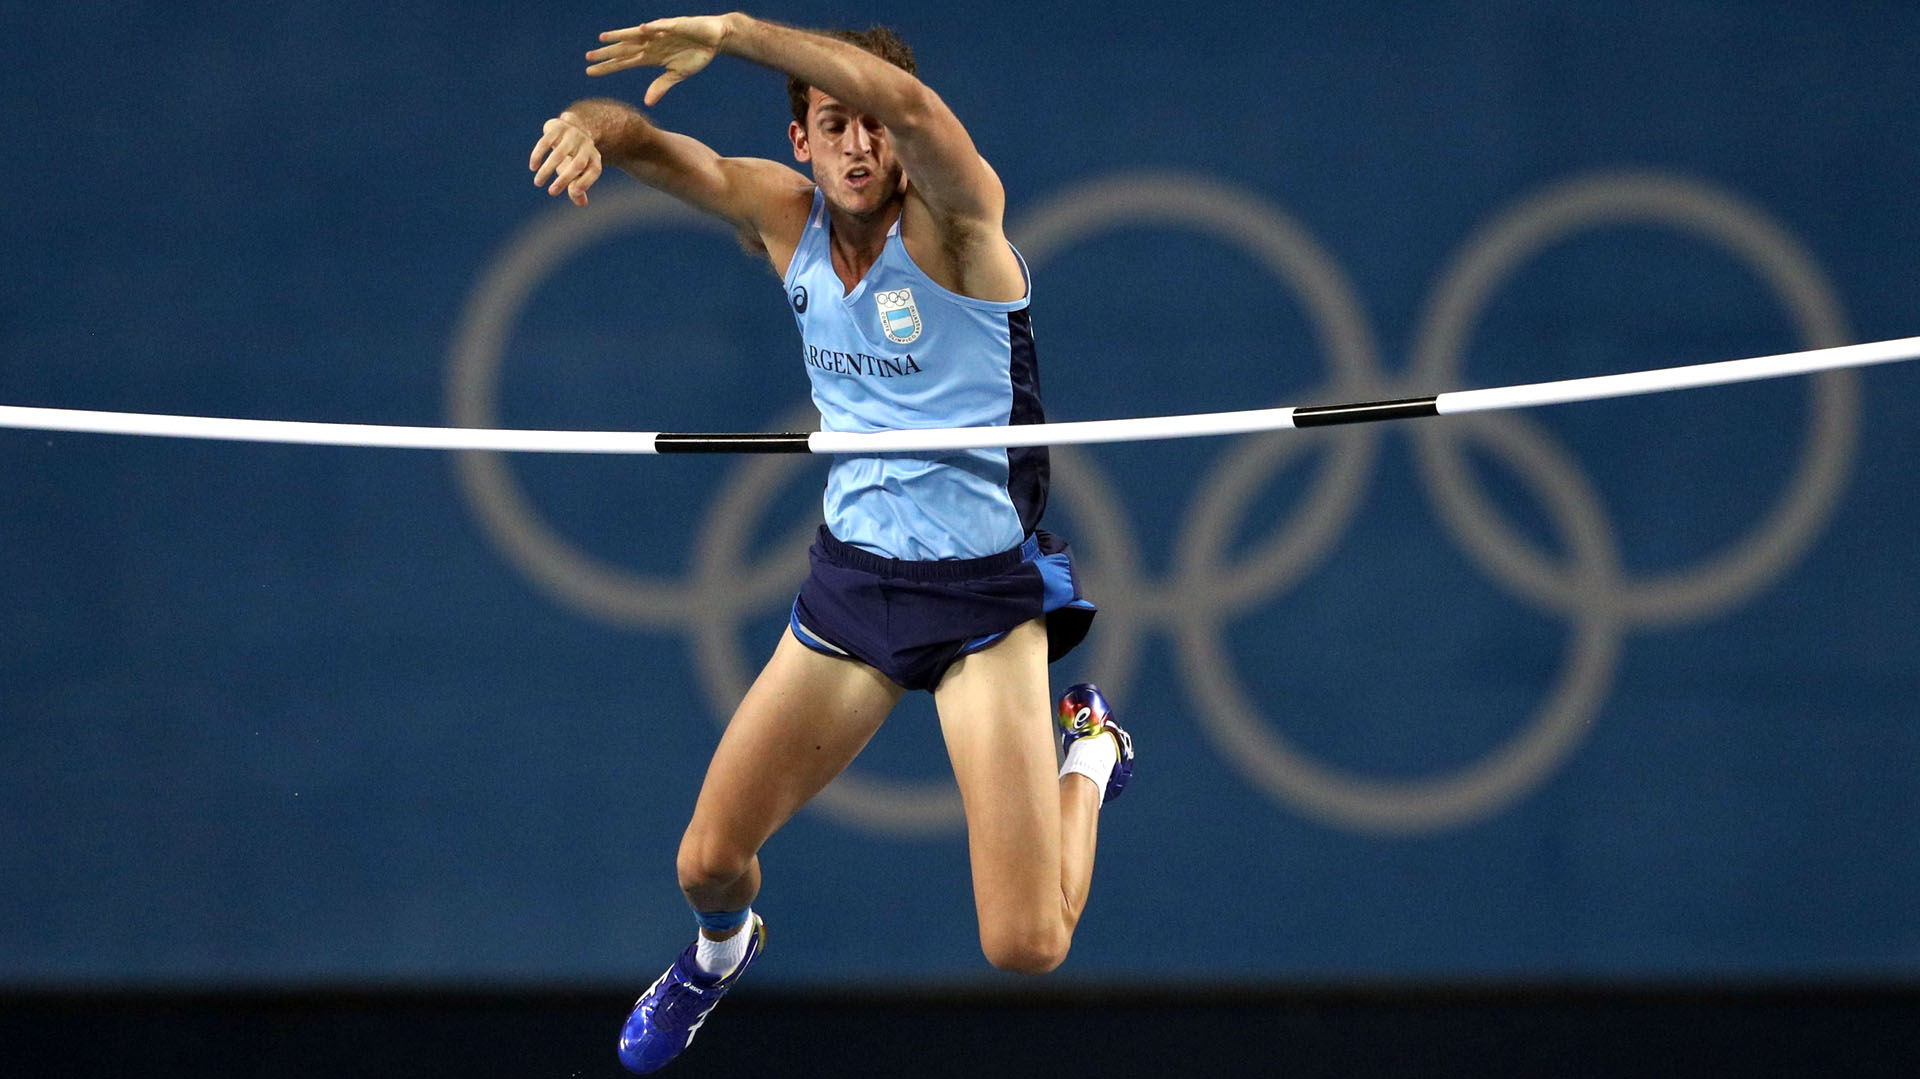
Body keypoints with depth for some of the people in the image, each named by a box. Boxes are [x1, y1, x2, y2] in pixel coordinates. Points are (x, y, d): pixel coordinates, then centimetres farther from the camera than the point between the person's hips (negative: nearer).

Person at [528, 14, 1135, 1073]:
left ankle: (1089, 750, 21)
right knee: (710, 863, 6)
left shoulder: (955, 218, -18)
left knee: (1025, 947, -10)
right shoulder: (785, 216, -2)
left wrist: (730, 32, -44)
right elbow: (653, 145, -11)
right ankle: (720, 948, 46)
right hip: (849, 576, 5)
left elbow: (906, 102, -39)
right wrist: (594, 125, -36)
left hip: (984, 588, -5)